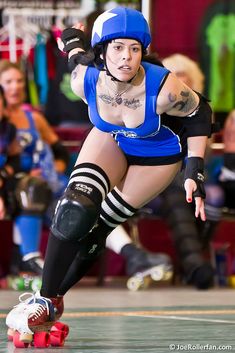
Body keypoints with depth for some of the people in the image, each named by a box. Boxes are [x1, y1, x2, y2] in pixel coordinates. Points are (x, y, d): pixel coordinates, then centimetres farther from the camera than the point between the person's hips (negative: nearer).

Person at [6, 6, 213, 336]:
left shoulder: (163, 89, -39)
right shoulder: (85, 80, -29)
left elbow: (199, 112, -19)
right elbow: (71, 35, -8)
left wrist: (195, 172, -21)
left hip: (158, 154, -2)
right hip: (111, 139, 2)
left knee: (96, 228, -6)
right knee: (75, 211, -19)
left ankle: (51, 301, 13)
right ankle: (45, 297, -6)